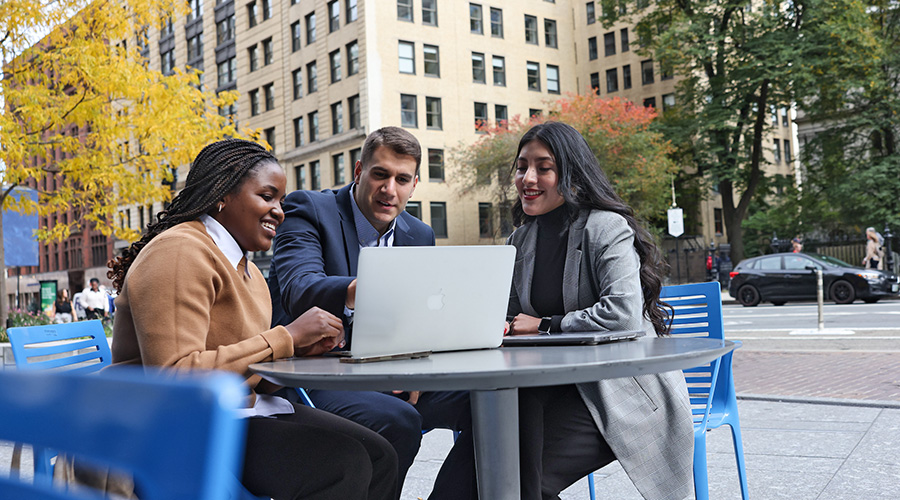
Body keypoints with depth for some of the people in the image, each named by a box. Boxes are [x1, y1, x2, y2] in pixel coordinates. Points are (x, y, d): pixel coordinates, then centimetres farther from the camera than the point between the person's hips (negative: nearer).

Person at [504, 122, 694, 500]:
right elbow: (514, 320, 14)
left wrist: (546, 326, -17)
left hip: (625, 387, -6)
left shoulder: (607, 227, -12)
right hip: (563, 382, 6)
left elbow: (623, 313, -26)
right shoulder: (520, 241, 10)